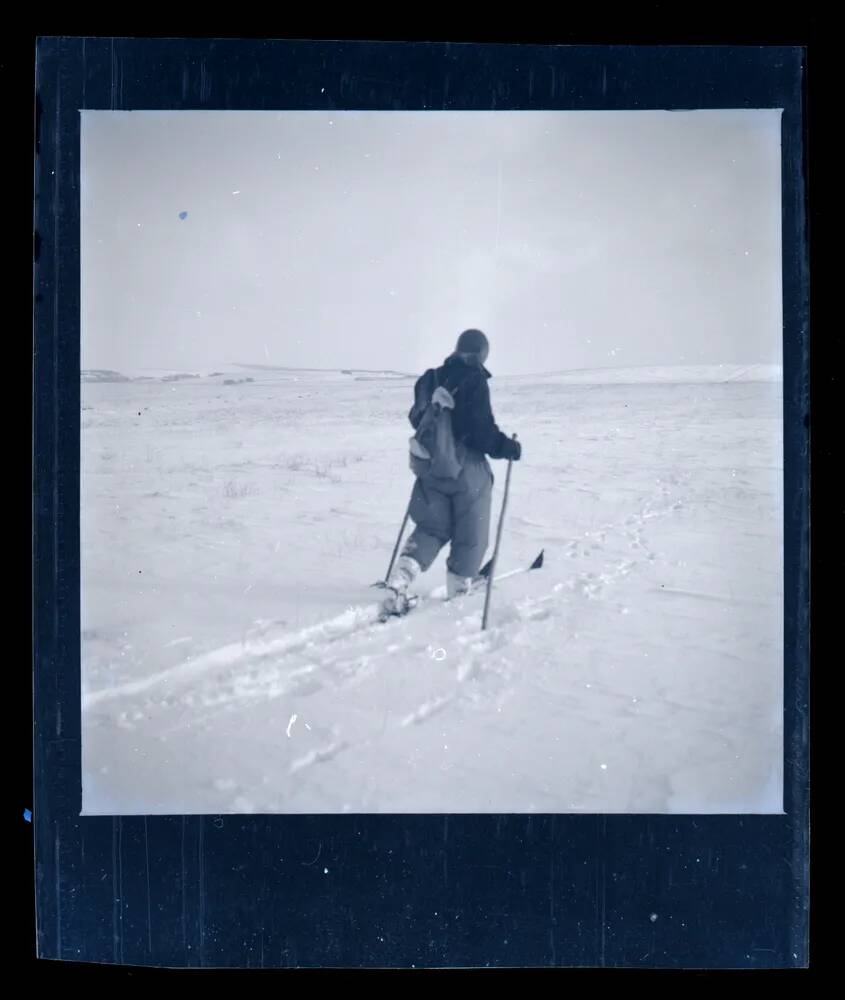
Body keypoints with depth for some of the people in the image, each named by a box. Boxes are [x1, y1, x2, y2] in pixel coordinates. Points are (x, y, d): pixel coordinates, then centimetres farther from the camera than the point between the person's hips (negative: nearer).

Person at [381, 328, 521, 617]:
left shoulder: (431, 379, 5)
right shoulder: (475, 381, -14)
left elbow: (417, 417, 17)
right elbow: (482, 430, -20)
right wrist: (509, 447, -5)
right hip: (467, 469, -6)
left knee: (430, 528, 16)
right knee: (470, 537, 11)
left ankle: (397, 585, -2)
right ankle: (458, 592, 21)